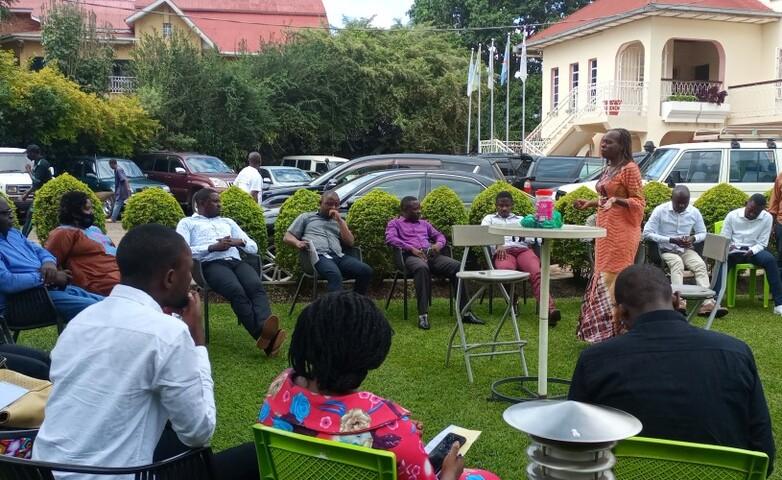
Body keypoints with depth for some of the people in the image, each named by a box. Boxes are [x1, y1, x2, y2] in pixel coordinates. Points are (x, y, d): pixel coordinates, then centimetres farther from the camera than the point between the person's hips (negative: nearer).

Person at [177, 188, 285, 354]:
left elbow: (254, 247, 27)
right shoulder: (187, 223, 21)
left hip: (236, 261, 4)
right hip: (212, 264, -4)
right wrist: (213, 247, -6)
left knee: (257, 286, -32)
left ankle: (266, 330, -55)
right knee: (237, 291, -36)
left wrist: (239, 241, 4)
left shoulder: (228, 222, 34)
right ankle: (263, 335, -52)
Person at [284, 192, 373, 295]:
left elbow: (350, 243, 17)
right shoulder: (306, 217, 24)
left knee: (366, 270, -24)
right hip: (318, 256, -4)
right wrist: (298, 243, -6)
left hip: (339, 256, 4)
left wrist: (339, 221, 10)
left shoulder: (339, 221, 31)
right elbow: (287, 237, 18)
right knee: (335, 274, -39)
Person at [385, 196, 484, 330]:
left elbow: (439, 235, 30)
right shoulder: (395, 223, 16)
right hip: (411, 256, -5)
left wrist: (439, 244, 4)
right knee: (422, 268, -42)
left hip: (431, 255, 5)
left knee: (457, 266, -23)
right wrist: (411, 248, -14)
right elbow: (390, 239, -3)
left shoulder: (424, 223, 33)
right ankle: (423, 315, -44)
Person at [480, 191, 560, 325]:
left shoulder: (520, 219, 36)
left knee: (537, 273, -32)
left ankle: (549, 309, -50)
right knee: (506, 271, -40)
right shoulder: (489, 218, 30)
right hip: (503, 251, -2)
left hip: (523, 249, 2)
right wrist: (498, 245, -12)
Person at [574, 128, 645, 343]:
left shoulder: (629, 169, -9)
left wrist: (616, 200, -26)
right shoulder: (608, 169, 18)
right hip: (605, 230, 9)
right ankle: (604, 330, 16)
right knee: (603, 279, 9)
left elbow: (638, 202, -11)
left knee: (614, 280, -10)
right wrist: (590, 203, 21)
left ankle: (617, 331, -5)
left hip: (621, 233, -9)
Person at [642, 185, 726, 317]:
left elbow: (702, 233, 13)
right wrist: (671, 240, -20)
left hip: (686, 250, 4)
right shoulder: (660, 210, -9)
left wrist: (693, 239, -12)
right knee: (678, 263, -35)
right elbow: (647, 233, -12)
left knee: (701, 265, -25)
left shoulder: (694, 212, 2)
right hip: (666, 250, -3)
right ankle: (679, 302, -49)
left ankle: (707, 303, -38)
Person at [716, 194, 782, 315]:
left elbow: (762, 243, -4)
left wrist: (752, 251, -25)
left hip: (754, 250, 1)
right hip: (734, 251, -1)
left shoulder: (767, 218, -3)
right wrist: (727, 247, -26)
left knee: (770, 260, -31)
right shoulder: (732, 215, -4)